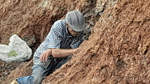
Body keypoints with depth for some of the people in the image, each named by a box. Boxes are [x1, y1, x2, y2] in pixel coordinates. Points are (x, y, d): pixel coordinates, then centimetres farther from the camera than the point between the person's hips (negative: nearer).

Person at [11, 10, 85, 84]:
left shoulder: (80, 29, -16)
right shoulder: (58, 27, -29)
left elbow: (73, 49, -20)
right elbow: (55, 53, -33)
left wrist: (50, 51, -29)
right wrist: (76, 50, -40)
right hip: (43, 56, -5)